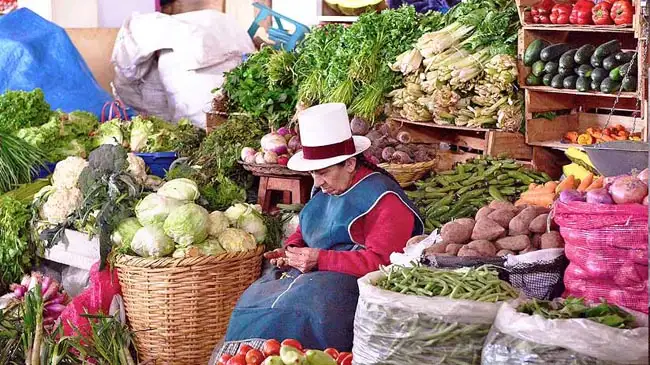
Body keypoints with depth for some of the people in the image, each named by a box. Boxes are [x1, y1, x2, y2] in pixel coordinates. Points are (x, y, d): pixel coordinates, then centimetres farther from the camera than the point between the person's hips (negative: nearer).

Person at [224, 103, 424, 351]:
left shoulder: (382, 198, -12)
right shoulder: (324, 189, 14)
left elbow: (380, 261, -19)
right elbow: (304, 230, 29)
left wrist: (320, 259, -21)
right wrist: (291, 251, 5)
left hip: (355, 279, -8)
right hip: (313, 270, 8)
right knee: (252, 301, -11)